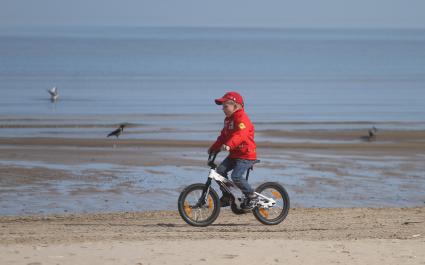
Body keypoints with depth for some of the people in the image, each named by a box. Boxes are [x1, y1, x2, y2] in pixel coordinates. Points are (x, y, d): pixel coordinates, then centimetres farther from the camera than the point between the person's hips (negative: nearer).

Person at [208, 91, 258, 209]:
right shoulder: (228, 119, 15)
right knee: (220, 170, -3)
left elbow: (240, 135, -35)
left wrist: (229, 145, -47)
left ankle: (251, 196, -5)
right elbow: (223, 136, 22)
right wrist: (214, 147, 15)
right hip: (234, 154, 9)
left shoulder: (242, 118, -17)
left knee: (236, 176, -22)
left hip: (246, 155, -9)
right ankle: (226, 197, 6)